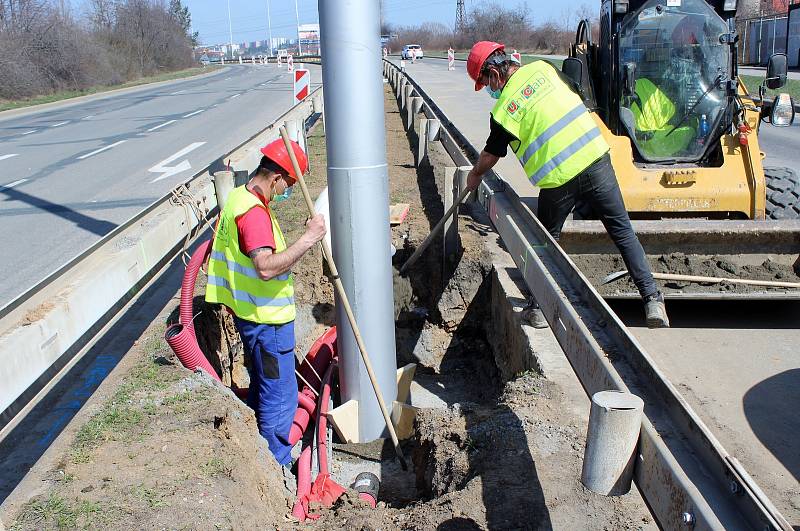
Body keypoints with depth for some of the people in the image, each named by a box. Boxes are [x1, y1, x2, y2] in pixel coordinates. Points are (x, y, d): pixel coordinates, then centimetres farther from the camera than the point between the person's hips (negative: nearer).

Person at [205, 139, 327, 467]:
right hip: (266, 320, -11)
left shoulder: (239, 197, 9)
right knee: (280, 396, 2)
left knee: (262, 388, 24)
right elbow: (266, 267, -38)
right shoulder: (254, 212, -25)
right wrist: (308, 239, -34)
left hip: (252, 314, 11)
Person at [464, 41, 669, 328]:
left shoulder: (504, 108, -3)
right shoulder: (543, 68, 7)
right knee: (622, 230, 11)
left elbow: (491, 155, 10)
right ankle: (652, 298, 7)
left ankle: (541, 307, 23)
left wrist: (475, 175, 31)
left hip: (558, 178, -3)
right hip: (595, 159, 3)